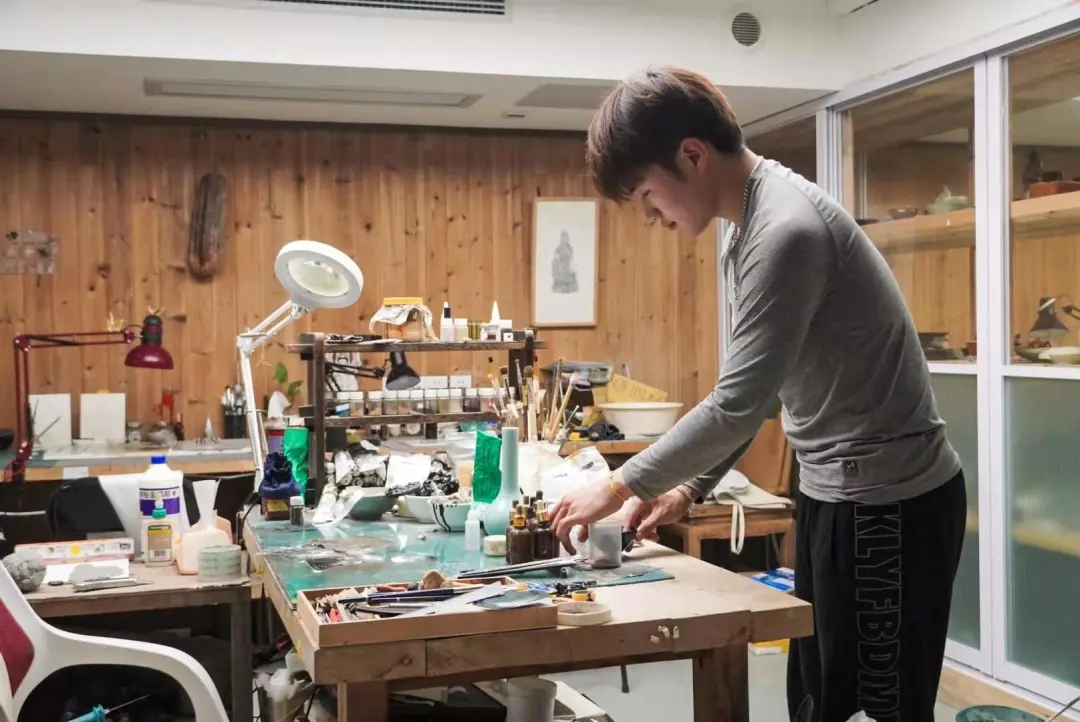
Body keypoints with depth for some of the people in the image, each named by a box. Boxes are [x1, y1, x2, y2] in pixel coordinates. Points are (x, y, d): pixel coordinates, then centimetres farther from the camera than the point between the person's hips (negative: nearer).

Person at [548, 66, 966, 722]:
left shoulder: (787, 228, -22)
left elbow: (738, 405, -25)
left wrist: (623, 485, -15)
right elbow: (752, 396, 15)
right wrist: (687, 489, 10)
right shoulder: (748, 232, 9)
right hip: (834, 491, 9)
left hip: (892, 498, -9)